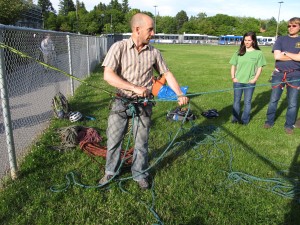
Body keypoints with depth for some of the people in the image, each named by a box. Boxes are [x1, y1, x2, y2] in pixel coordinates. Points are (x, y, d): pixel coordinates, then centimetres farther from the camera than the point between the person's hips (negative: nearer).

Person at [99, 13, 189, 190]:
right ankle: (111, 172, 34)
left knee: (142, 143, 10)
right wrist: (135, 88, -25)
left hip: (144, 104, 2)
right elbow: (108, 75, -18)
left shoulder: (154, 52, 0)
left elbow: (167, 74, 8)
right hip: (121, 102, -1)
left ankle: (140, 174, 32)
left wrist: (180, 94, -4)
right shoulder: (119, 47, -9)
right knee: (114, 140, 11)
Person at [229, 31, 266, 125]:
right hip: (238, 81, 2)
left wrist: (255, 79, -10)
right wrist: (233, 77, -3)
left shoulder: (258, 53, -2)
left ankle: (245, 120, 19)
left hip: (250, 82, -2)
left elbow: (260, 68, -1)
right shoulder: (239, 53, 3)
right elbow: (233, 66, 7)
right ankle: (235, 118, 23)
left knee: (247, 102, 7)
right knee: (236, 100, 11)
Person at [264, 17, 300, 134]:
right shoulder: (281, 39, 5)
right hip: (279, 74, 0)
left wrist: (285, 53, -9)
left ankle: (289, 125, 19)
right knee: (273, 100, 6)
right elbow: (277, 56, -9)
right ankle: (269, 121, 20)